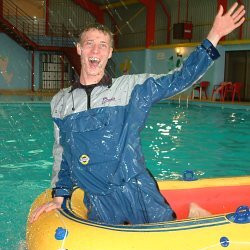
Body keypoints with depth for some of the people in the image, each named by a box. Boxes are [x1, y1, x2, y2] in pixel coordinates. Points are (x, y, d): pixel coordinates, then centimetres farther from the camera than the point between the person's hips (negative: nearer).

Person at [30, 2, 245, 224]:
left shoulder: (130, 87, 1)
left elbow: (179, 79, -3)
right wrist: (59, 197, 11)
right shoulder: (60, 102, 9)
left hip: (138, 193, -2)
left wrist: (214, 35, -7)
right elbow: (61, 155, 16)